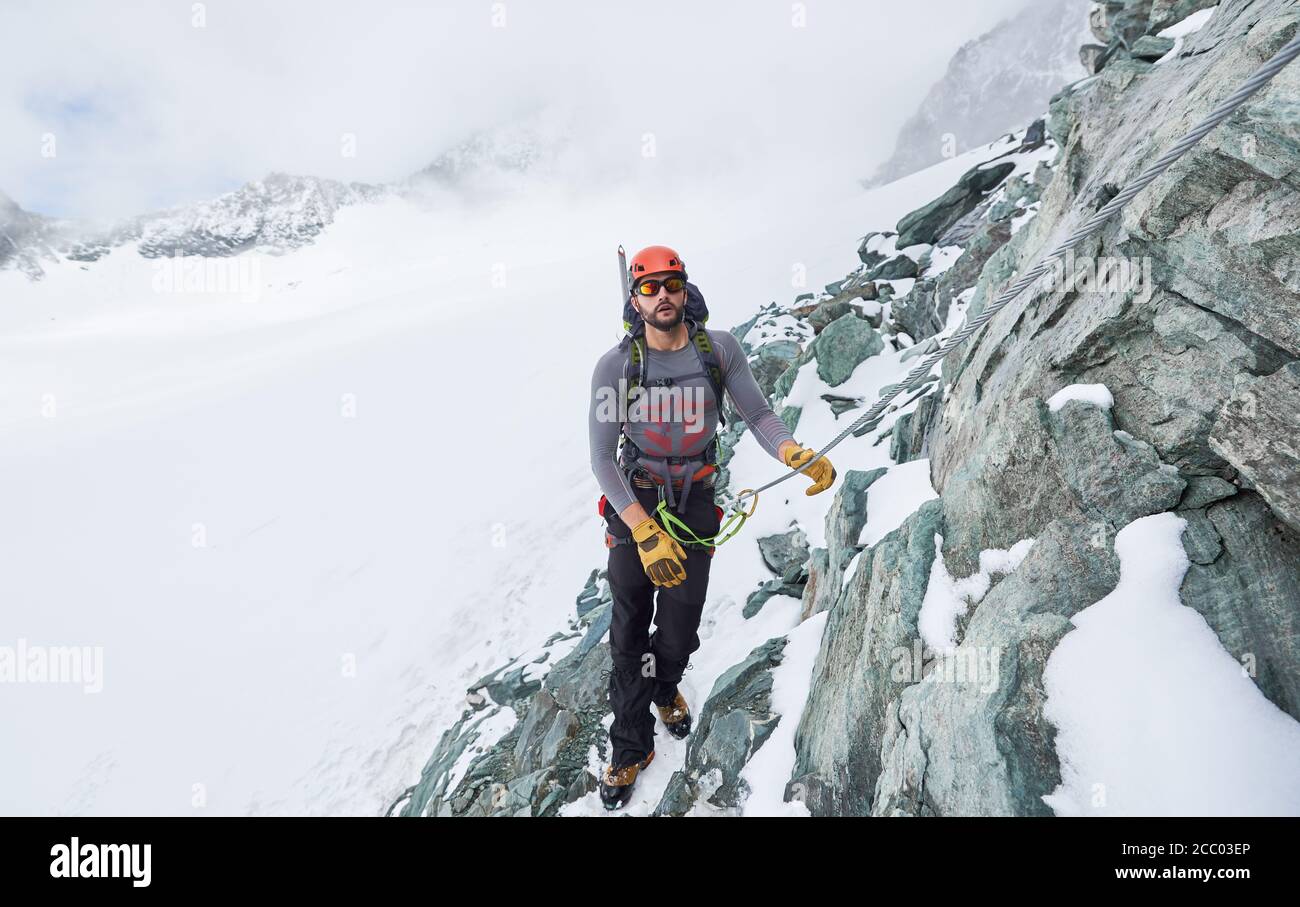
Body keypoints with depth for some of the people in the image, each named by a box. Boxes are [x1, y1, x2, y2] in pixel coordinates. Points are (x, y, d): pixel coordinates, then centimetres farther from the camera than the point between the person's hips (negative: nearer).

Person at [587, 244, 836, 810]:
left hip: (694, 502, 1)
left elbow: (757, 414, -6)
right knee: (629, 633, 7)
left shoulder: (719, 350, -9)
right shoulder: (615, 366, -14)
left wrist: (795, 453, -29)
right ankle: (630, 747, 27)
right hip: (632, 504, -1)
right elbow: (601, 458, -15)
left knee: (679, 632, 10)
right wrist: (644, 530, -25)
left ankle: (664, 689, 47)